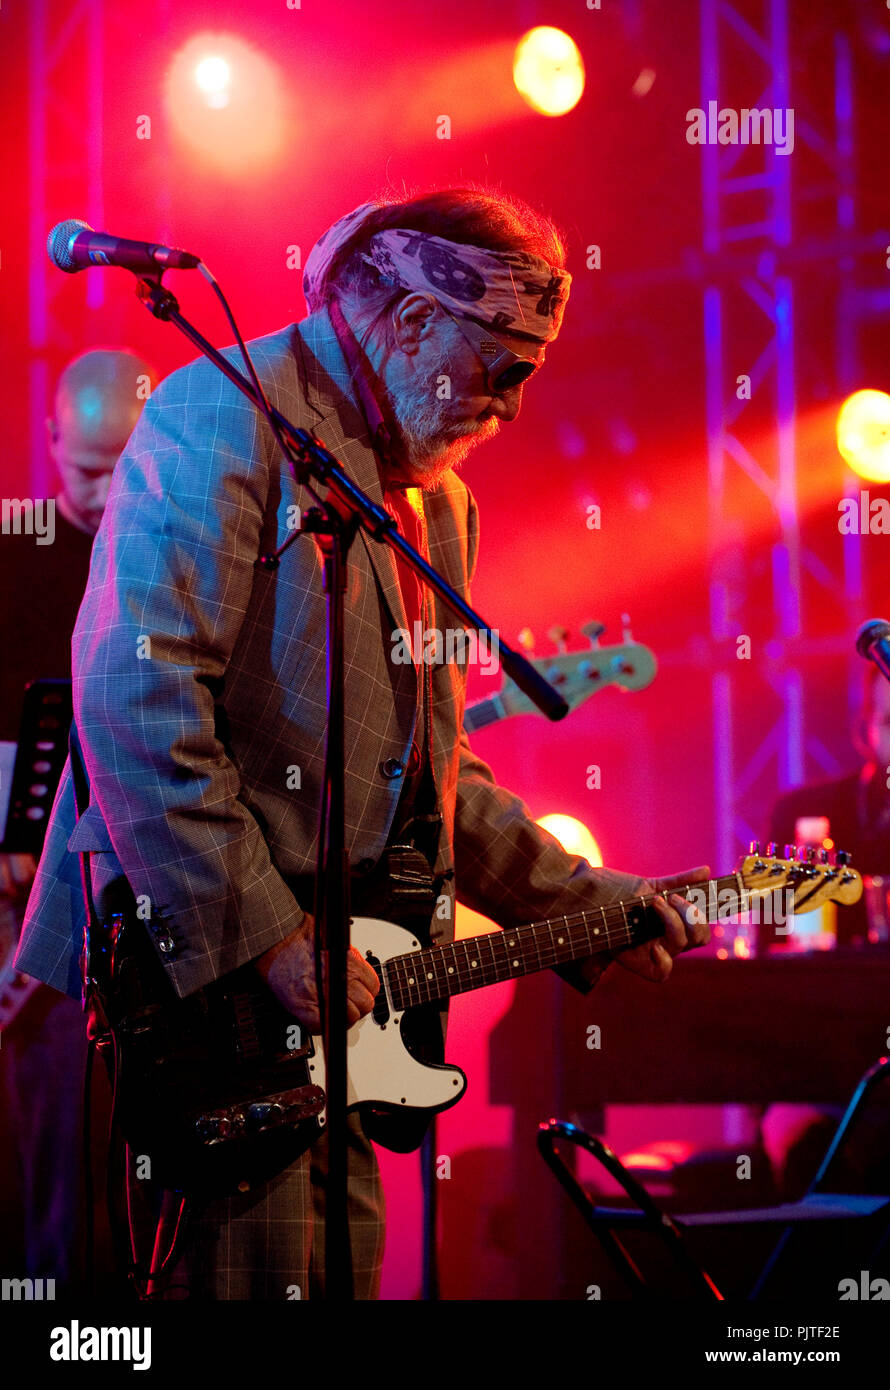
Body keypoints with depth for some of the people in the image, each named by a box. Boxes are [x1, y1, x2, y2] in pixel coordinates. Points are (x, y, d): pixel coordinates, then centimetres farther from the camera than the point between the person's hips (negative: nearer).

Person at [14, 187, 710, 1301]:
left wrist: (595, 907, 17)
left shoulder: (437, 498, 20)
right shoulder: (230, 415, -10)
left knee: (342, 1269, 10)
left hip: (330, 995, 9)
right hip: (194, 961, -9)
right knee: (253, 1272, -11)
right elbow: (133, 697, -21)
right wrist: (270, 937, -22)